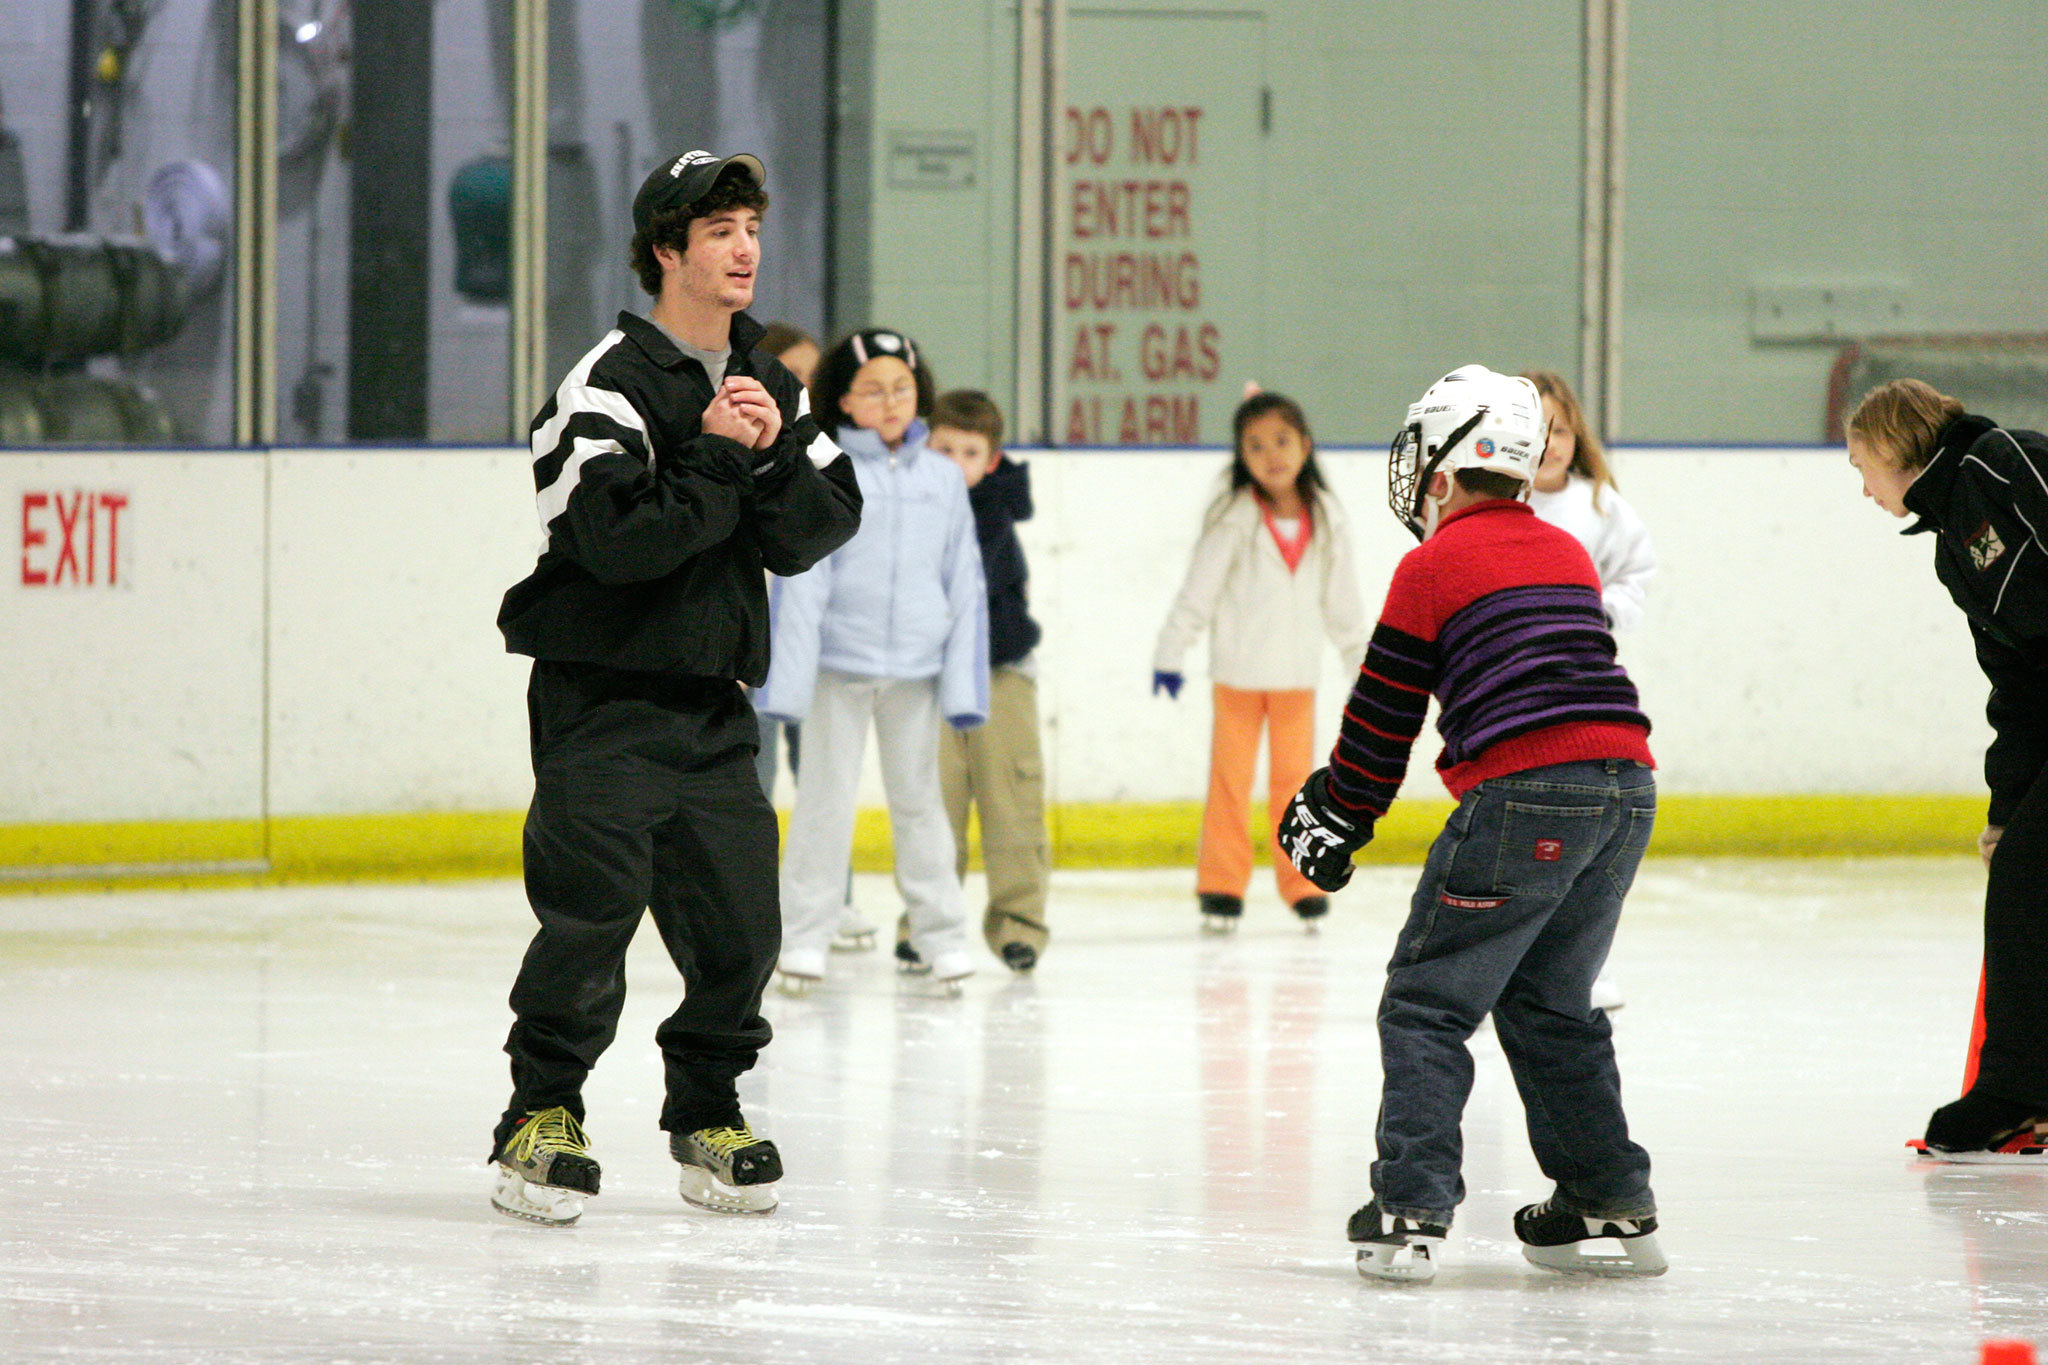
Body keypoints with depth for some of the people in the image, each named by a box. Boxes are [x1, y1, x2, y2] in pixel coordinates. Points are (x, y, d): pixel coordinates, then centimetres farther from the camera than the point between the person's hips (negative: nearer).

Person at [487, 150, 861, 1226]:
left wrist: (772, 454, -12)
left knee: (740, 926, 1)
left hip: (712, 702, 6)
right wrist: (717, 459, -17)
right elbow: (614, 538, -23)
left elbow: (821, 531, 4)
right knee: (593, 910, -13)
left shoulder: (766, 388, 12)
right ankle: (542, 1114, 1)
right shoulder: (610, 382, -11)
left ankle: (706, 1114, 18)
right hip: (601, 700, -6)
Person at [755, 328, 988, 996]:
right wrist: (789, 679, -12)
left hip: (916, 666, 3)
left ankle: (940, 933, 17)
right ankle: (804, 936, 8)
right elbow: (801, 579, -6)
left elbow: (963, 584, 8)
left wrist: (964, 682, 4)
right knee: (826, 798, 1)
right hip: (838, 662, -3)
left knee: (918, 798, 10)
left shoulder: (943, 479, 6)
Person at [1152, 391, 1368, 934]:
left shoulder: (1325, 517, 2)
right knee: (1230, 779, 2)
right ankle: (1221, 887, 8)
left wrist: (1363, 659, 19)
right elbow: (1198, 589, -7)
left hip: (1297, 672, 3)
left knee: (1294, 777, 7)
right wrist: (1171, 653, -9)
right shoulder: (1233, 517, -10)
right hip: (1238, 670, -3)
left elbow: (1341, 597, 13)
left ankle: (1301, 883, 15)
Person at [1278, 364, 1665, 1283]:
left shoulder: (1433, 568, 2)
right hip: (1626, 783, 7)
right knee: (1549, 1004, 20)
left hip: (1523, 794, -7)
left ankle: (1411, 1212, -9)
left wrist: (1332, 820, 16)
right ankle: (1612, 1208, 19)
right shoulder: (1567, 555, 21)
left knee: (1428, 1003, 1)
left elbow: (1382, 717, 4)